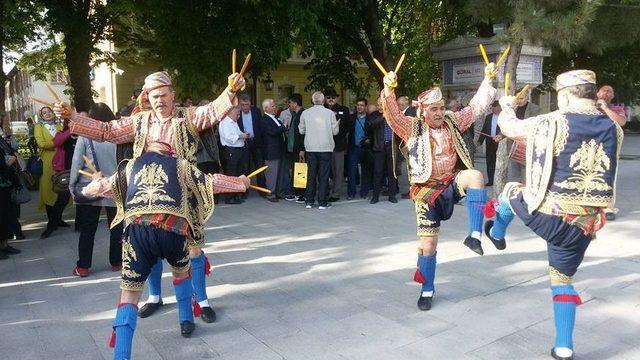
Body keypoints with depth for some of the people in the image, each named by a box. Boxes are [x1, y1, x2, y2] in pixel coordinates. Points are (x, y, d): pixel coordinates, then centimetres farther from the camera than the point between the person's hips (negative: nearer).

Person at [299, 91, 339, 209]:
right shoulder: (330, 113, -4)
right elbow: (335, 131, 0)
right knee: (324, 175, 2)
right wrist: (337, 124, 19)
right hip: (326, 148, -2)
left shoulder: (305, 113, 0)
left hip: (310, 148, 2)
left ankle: (309, 201, 12)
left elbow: (301, 130, 7)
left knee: (311, 174, 9)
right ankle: (322, 202, 4)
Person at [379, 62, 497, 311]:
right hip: (427, 189, -2)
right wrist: (388, 89, -39)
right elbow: (392, 115, -22)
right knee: (428, 244, 0)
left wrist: (488, 79, -4)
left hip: (452, 181, 3)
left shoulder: (452, 121, 4)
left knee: (475, 176, -32)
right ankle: (427, 290, 22)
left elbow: (476, 107, 6)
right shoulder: (413, 128, -7)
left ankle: (474, 235, -24)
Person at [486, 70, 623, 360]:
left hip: (544, 215, -3)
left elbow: (509, 127, 4)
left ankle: (497, 233, 57)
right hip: (584, 225, 3)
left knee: (511, 190, 30)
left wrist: (507, 105, 27)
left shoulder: (551, 122, -13)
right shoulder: (615, 130, 1)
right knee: (562, 280, 24)